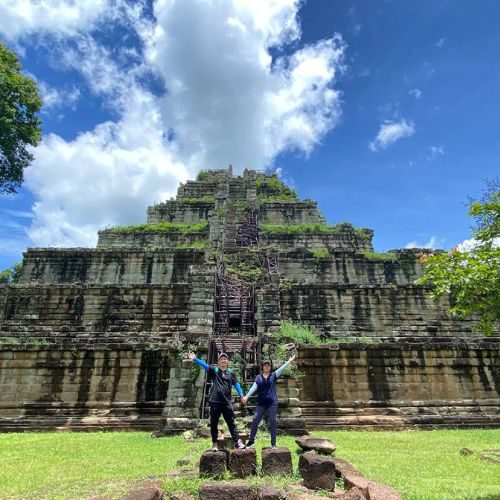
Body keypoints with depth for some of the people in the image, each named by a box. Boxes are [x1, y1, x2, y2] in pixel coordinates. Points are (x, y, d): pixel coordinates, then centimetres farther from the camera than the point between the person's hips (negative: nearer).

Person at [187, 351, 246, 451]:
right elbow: (204, 365, -12)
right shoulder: (214, 371, 0)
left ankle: (237, 441, 12)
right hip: (215, 402, 0)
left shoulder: (231, 372, 6)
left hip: (226, 402, 1)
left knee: (231, 423, 6)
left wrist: (241, 395, -4)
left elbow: (236, 384, 6)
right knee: (214, 424, 9)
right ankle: (214, 443, 22)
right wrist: (195, 359, -25)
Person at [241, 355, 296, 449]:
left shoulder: (273, 375, 3)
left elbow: (282, 369, -8)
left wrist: (289, 361, -19)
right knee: (255, 421, 1)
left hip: (272, 403, -1)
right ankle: (251, 441, 14)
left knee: (272, 423, 5)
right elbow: (253, 388, -6)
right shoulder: (258, 377, 3)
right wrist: (246, 396, -19)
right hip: (261, 403, 1)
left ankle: (273, 444, 15)